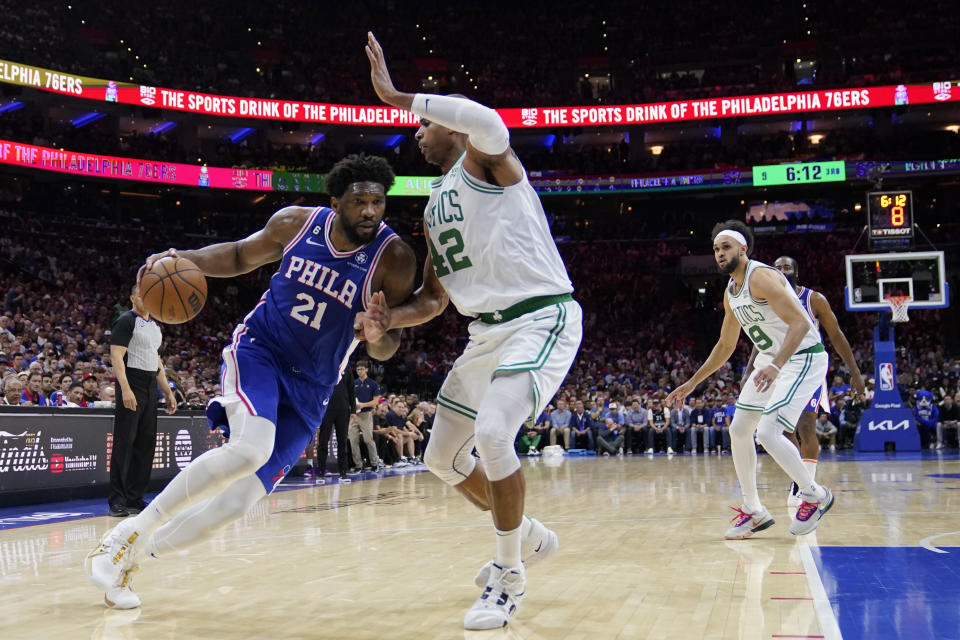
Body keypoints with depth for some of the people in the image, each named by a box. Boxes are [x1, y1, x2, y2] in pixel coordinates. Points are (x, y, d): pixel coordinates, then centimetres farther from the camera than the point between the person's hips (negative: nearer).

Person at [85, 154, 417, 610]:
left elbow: (384, 350, -8)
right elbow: (240, 255, 12)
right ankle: (128, 534, -14)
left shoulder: (394, 258, -13)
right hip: (258, 348, -1)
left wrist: (378, 332, -32)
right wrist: (183, 259, -6)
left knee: (233, 504, -6)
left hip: (309, 388, 1)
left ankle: (129, 556, 18)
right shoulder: (296, 222, -6)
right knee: (250, 448, -32)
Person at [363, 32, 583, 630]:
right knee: (443, 457, 10)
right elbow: (434, 299, 19)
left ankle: (509, 575, -6)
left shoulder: (484, 160, -5)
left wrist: (396, 96, -26)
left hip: (542, 317, -9)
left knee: (493, 433, -26)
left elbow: (490, 122, -32)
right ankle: (528, 536, 32)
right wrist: (385, 319, 0)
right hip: (488, 331, 9)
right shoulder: (435, 208, 18)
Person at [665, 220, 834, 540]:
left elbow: (800, 322, -29)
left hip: (803, 358, -10)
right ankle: (754, 511, 19)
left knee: (768, 433, -19)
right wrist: (692, 383, 19)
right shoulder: (730, 293, 9)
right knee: (739, 430, 8)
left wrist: (776, 366, -41)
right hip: (770, 359, 10)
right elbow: (725, 345, 21)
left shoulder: (760, 277, -19)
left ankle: (815, 495, 4)